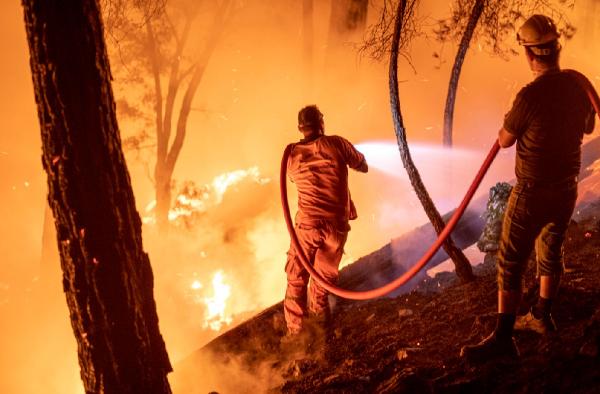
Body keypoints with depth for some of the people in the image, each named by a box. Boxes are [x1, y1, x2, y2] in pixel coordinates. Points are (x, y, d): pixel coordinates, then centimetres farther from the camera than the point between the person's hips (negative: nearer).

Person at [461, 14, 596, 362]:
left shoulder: (530, 96, -24)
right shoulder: (578, 83, -5)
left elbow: (505, 140, -9)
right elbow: (588, 127, 14)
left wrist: (512, 121, 9)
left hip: (532, 193, -7)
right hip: (567, 189, 7)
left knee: (511, 264, 0)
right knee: (551, 253, 23)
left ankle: (503, 338, 0)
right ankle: (542, 316, 40)